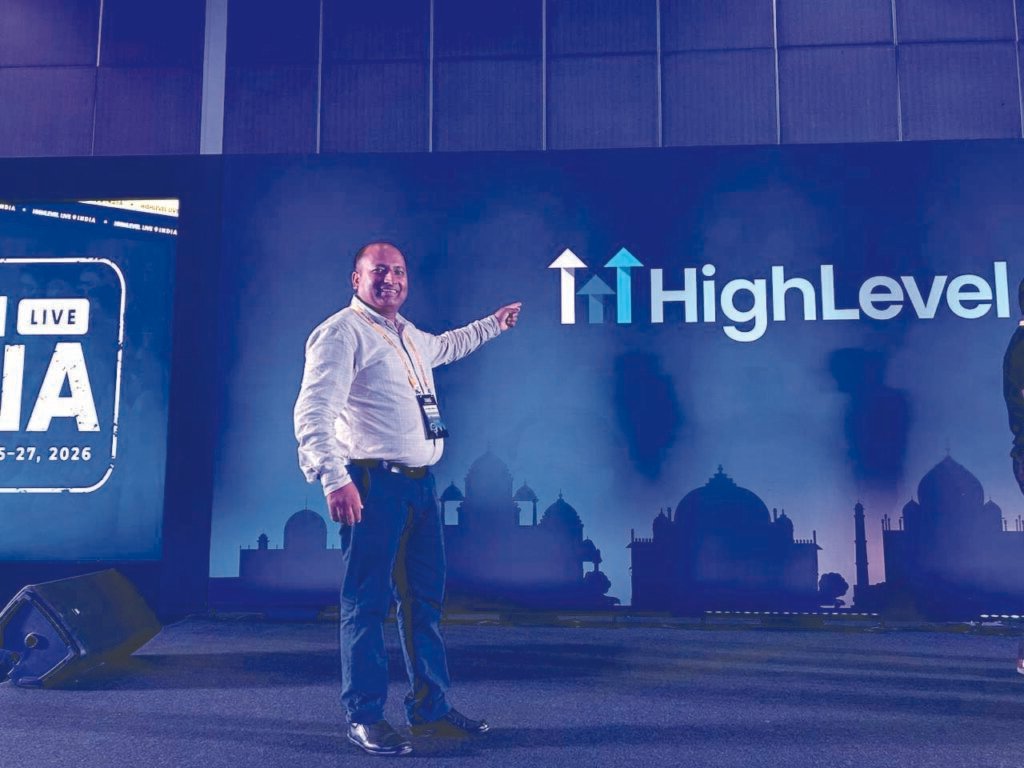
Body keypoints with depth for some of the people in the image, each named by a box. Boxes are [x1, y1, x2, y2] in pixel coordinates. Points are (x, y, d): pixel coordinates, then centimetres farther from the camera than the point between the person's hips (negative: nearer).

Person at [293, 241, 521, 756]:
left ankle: (430, 711, 25)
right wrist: (334, 478, -27)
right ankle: (365, 718, 13)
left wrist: (494, 323, 49)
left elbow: (444, 347, 45)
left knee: (425, 601, 13)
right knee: (367, 603, -1)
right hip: (373, 485, -8)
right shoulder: (342, 333, -7)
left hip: (420, 483, 9)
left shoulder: (408, 334, 20)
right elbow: (313, 413, -16)